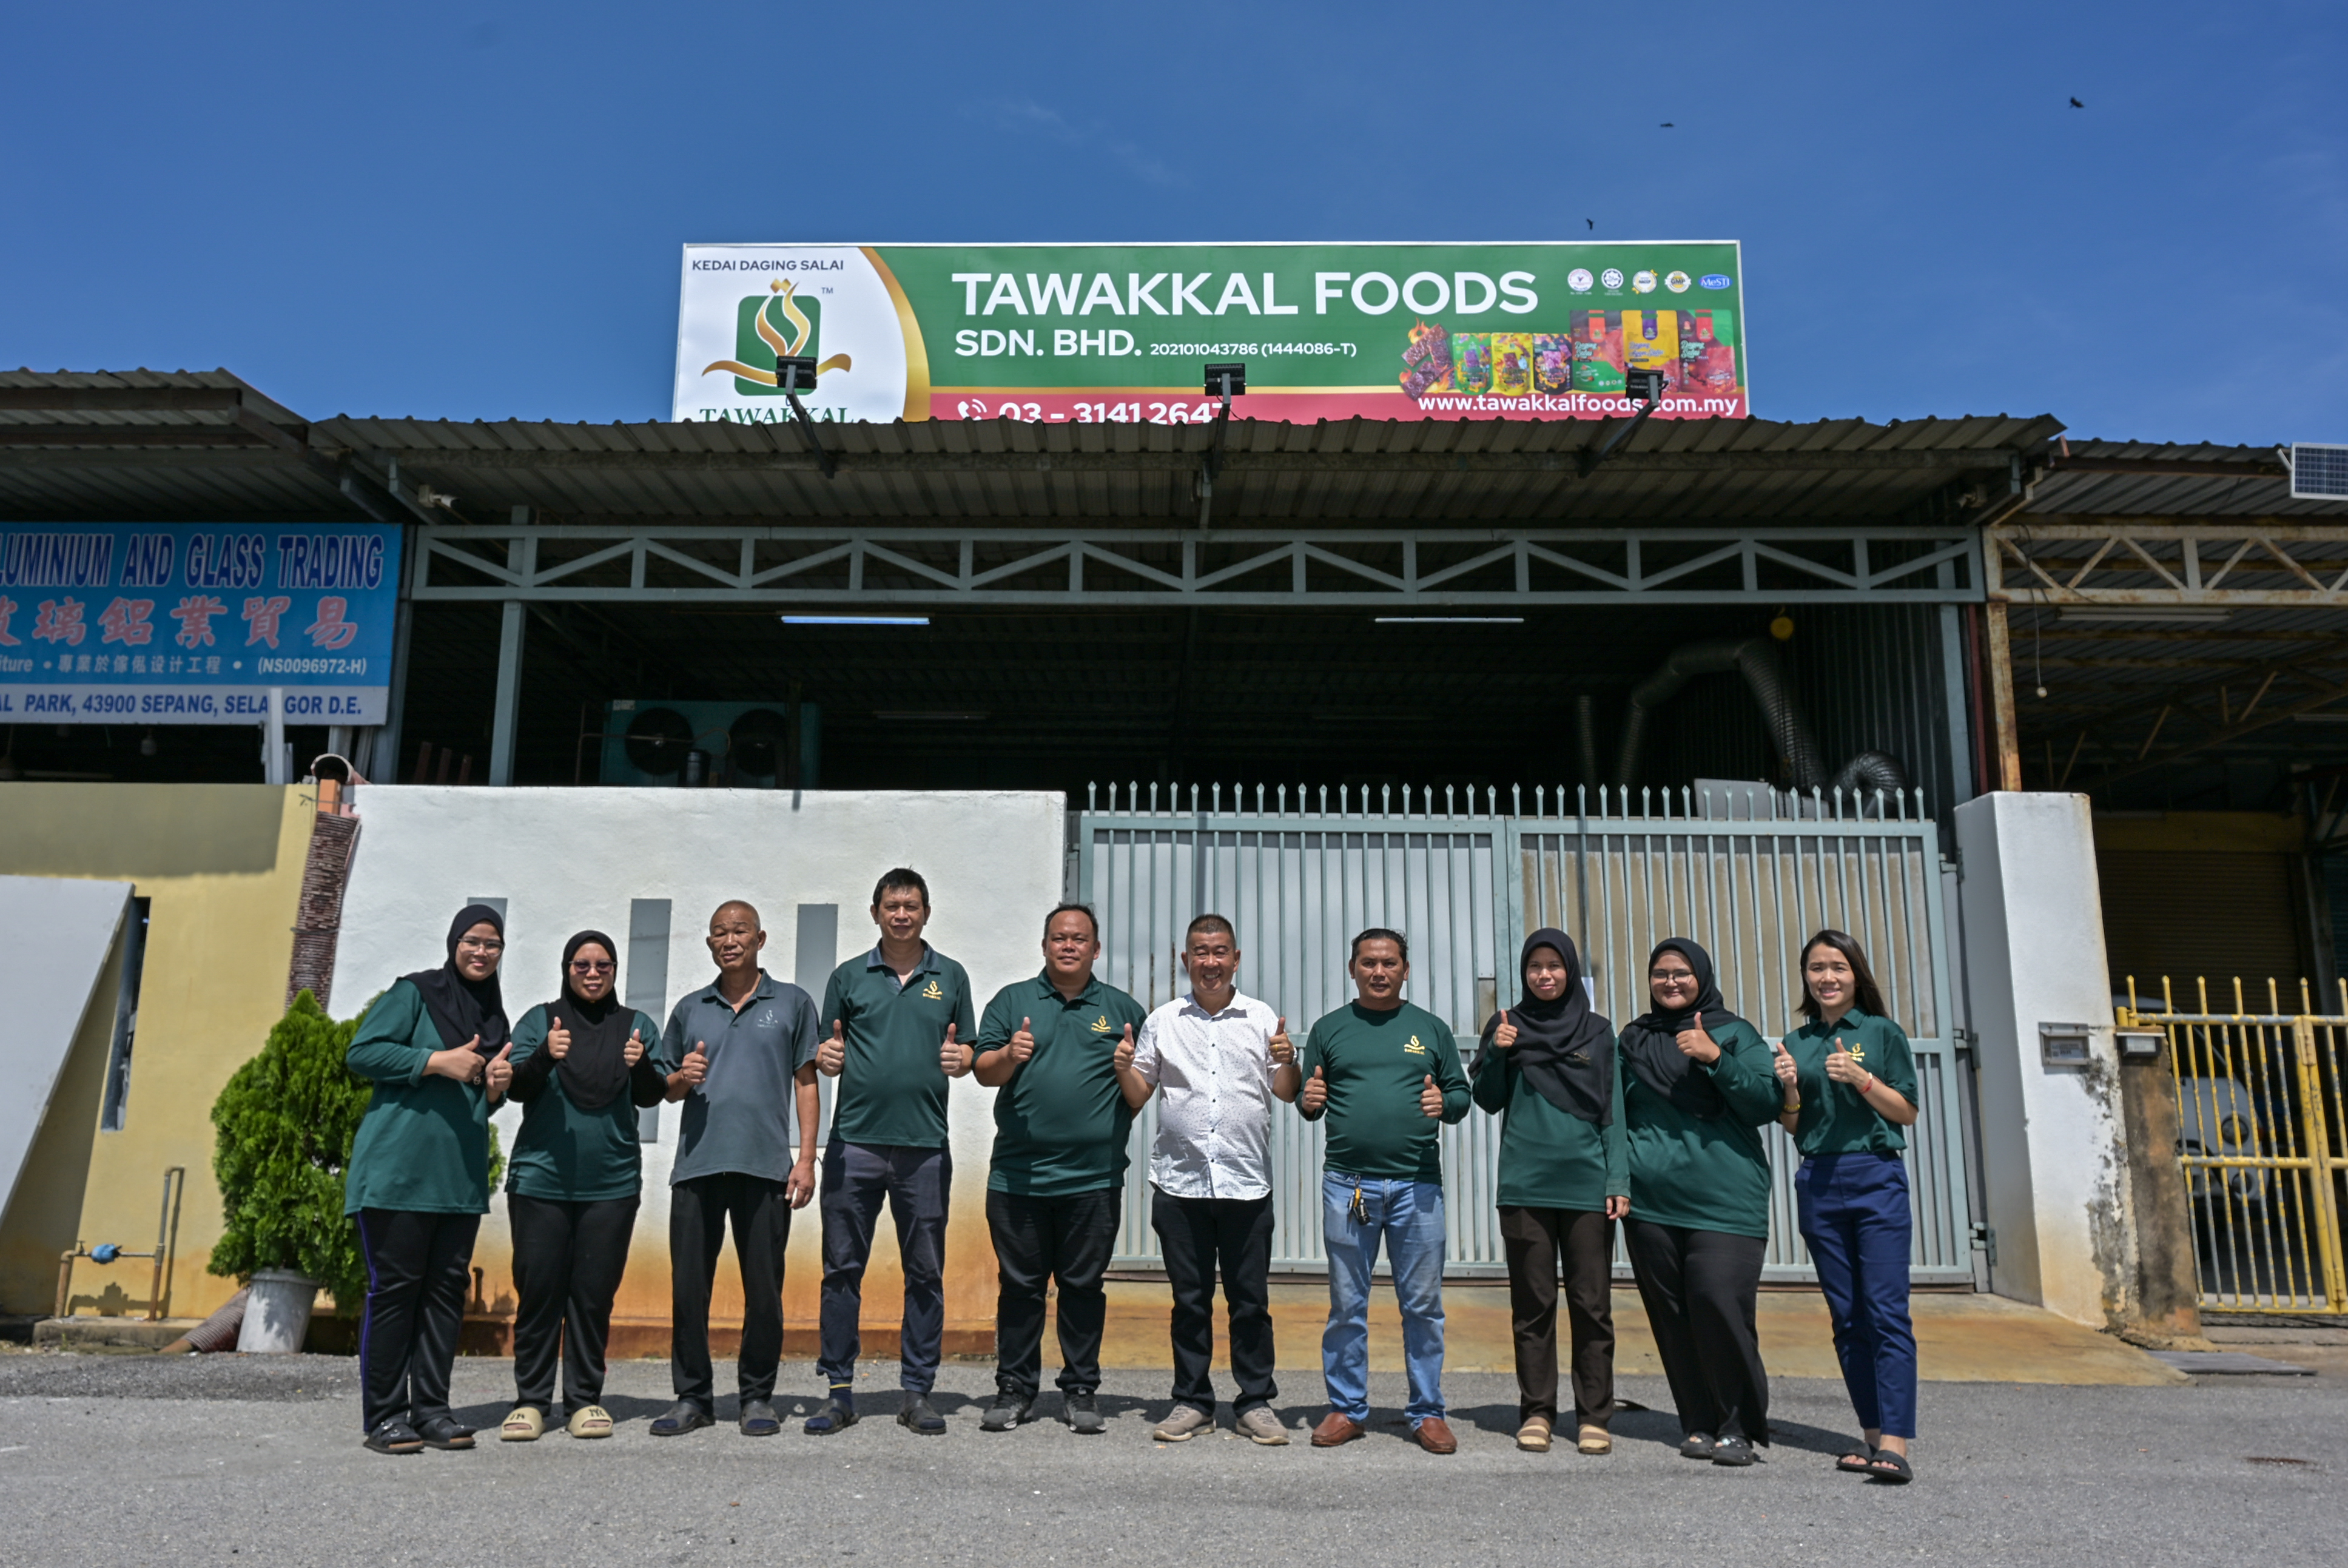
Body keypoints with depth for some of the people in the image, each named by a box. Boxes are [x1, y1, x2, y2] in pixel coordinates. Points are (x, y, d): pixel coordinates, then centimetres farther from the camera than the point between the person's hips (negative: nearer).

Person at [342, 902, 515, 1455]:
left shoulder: (494, 1015, 17)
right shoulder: (414, 993, -2)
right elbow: (361, 1052, -10)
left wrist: (496, 1087, 3)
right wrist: (437, 1061, -16)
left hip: (461, 1174, 6)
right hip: (399, 1168, -6)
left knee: (447, 1288, 6)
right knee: (394, 1286, -3)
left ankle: (432, 1408, 12)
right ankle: (384, 1415, 6)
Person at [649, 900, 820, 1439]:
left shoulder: (792, 1003, 8)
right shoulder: (690, 1010, 16)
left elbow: (806, 1083, 5)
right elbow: (668, 1088, 21)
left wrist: (806, 1159, -3)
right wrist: (683, 1077, -3)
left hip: (766, 1167, -2)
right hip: (696, 1166, 3)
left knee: (764, 1288, 2)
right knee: (688, 1287, 4)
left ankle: (758, 1397, 15)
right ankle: (692, 1396, 17)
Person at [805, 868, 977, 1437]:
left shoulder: (951, 977, 10)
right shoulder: (849, 976, 9)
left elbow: (967, 1052, 11)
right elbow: (827, 1052, 12)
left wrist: (959, 1058, -11)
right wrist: (826, 1059, -10)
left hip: (925, 1145, 0)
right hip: (855, 1140, 0)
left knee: (925, 1273, 4)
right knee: (843, 1268, 3)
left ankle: (917, 1392, 14)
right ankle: (839, 1392, 14)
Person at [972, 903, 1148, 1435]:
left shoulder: (1123, 1010, 10)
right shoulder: (1012, 1001, 10)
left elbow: (1141, 1098, 9)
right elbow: (983, 1071, 4)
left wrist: (1127, 1070, -12)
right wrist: (1010, 1056, -17)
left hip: (1093, 1177, 0)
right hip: (1017, 1175, 0)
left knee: (1084, 1286, 6)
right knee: (1018, 1285, 6)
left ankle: (1080, 1391, 17)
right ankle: (1014, 1388, 18)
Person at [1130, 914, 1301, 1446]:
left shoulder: (1262, 1019, 7)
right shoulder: (1162, 1022, 9)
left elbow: (1288, 1093, 10)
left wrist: (1287, 1061, -9)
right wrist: (1121, 1068, -7)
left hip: (1247, 1182, -1)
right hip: (1179, 1181, 1)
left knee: (1250, 1300, 5)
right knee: (1189, 1300, 8)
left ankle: (1256, 1403, 17)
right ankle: (1192, 1402, 19)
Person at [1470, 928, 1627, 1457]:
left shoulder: (1597, 1032, 8)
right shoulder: (1508, 1026, 7)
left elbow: (1612, 1111, 7)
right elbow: (1488, 1100, 6)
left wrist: (1619, 1180, -1)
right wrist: (1498, 1054, -11)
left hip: (1587, 1185, 0)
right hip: (1524, 1186, 0)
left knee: (1592, 1304, 2)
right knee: (1533, 1305, 5)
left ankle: (1594, 1417, 11)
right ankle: (1536, 1413, 13)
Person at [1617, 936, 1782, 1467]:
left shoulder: (1735, 1033, 6)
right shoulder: (1633, 1039, 15)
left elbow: (1766, 1105, -3)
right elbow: (1619, 1112, 24)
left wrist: (1716, 1059, -14)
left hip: (1724, 1200, -3)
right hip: (1650, 1202, 3)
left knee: (1719, 1305, -12)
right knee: (1673, 1317, 4)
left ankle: (1738, 1427, 2)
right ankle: (1699, 1425, 15)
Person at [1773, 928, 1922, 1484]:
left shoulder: (1882, 1032, 4)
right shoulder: (1795, 1043, 13)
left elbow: (1908, 1114, 1)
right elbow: (1795, 1128, 13)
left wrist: (1861, 1079, -13)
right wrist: (1789, 1089, -6)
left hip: (1877, 1179, -4)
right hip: (1818, 1184, 4)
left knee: (1887, 1311, -10)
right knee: (1847, 1317, 6)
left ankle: (1895, 1444, -12)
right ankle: (1874, 1434, 13)